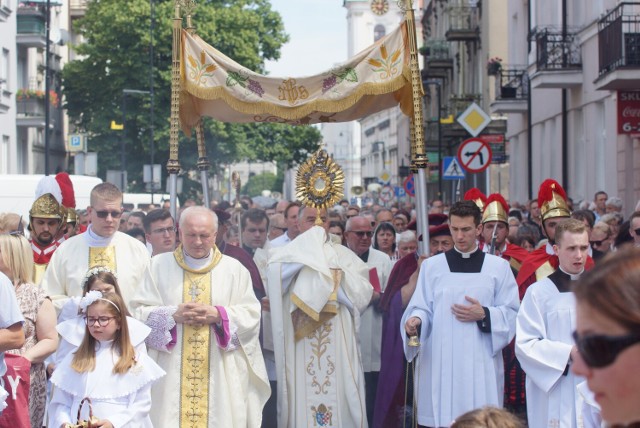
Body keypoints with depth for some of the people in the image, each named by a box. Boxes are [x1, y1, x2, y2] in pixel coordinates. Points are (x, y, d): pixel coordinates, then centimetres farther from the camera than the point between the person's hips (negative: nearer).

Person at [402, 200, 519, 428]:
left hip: (482, 365, 0)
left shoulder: (498, 267, 9)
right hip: (440, 364, 0)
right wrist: (415, 320, -18)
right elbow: (422, 308, 3)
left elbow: (511, 313, 6)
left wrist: (484, 315, -10)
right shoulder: (431, 266, 9)